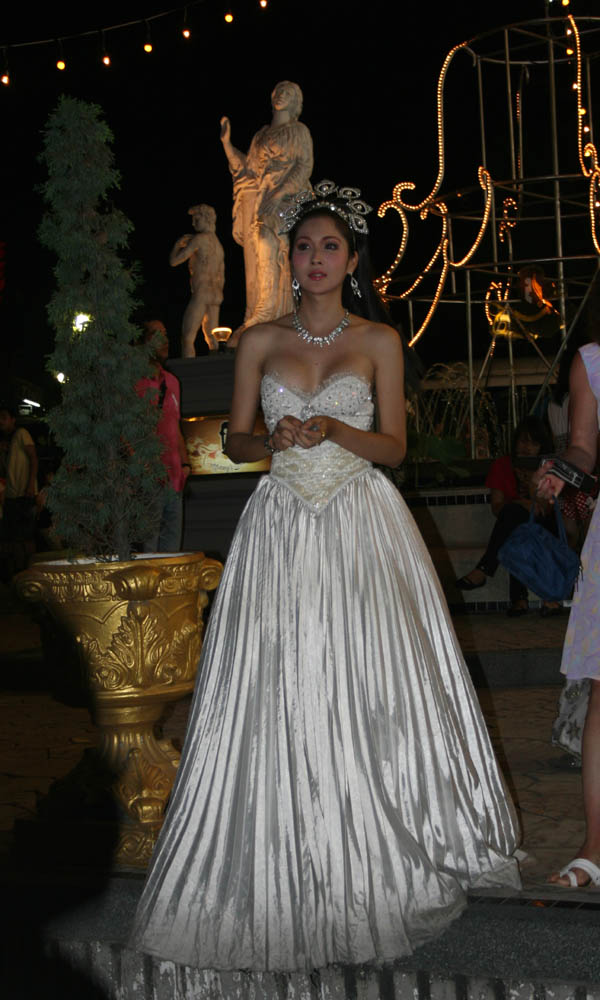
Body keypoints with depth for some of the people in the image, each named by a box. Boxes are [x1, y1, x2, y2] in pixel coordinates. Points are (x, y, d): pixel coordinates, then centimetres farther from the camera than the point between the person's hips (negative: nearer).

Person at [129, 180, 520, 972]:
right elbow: (236, 439, 11)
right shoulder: (260, 341, 9)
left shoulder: (380, 342, 6)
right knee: (277, 697, -3)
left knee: (369, 692, -5)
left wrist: (333, 430, -14)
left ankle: (379, 867, 8)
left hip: (361, 527, -1)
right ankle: (288, 876, 6)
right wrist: (276, 440, -10)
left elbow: (394, 444, 3)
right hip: (282, 527, 1)